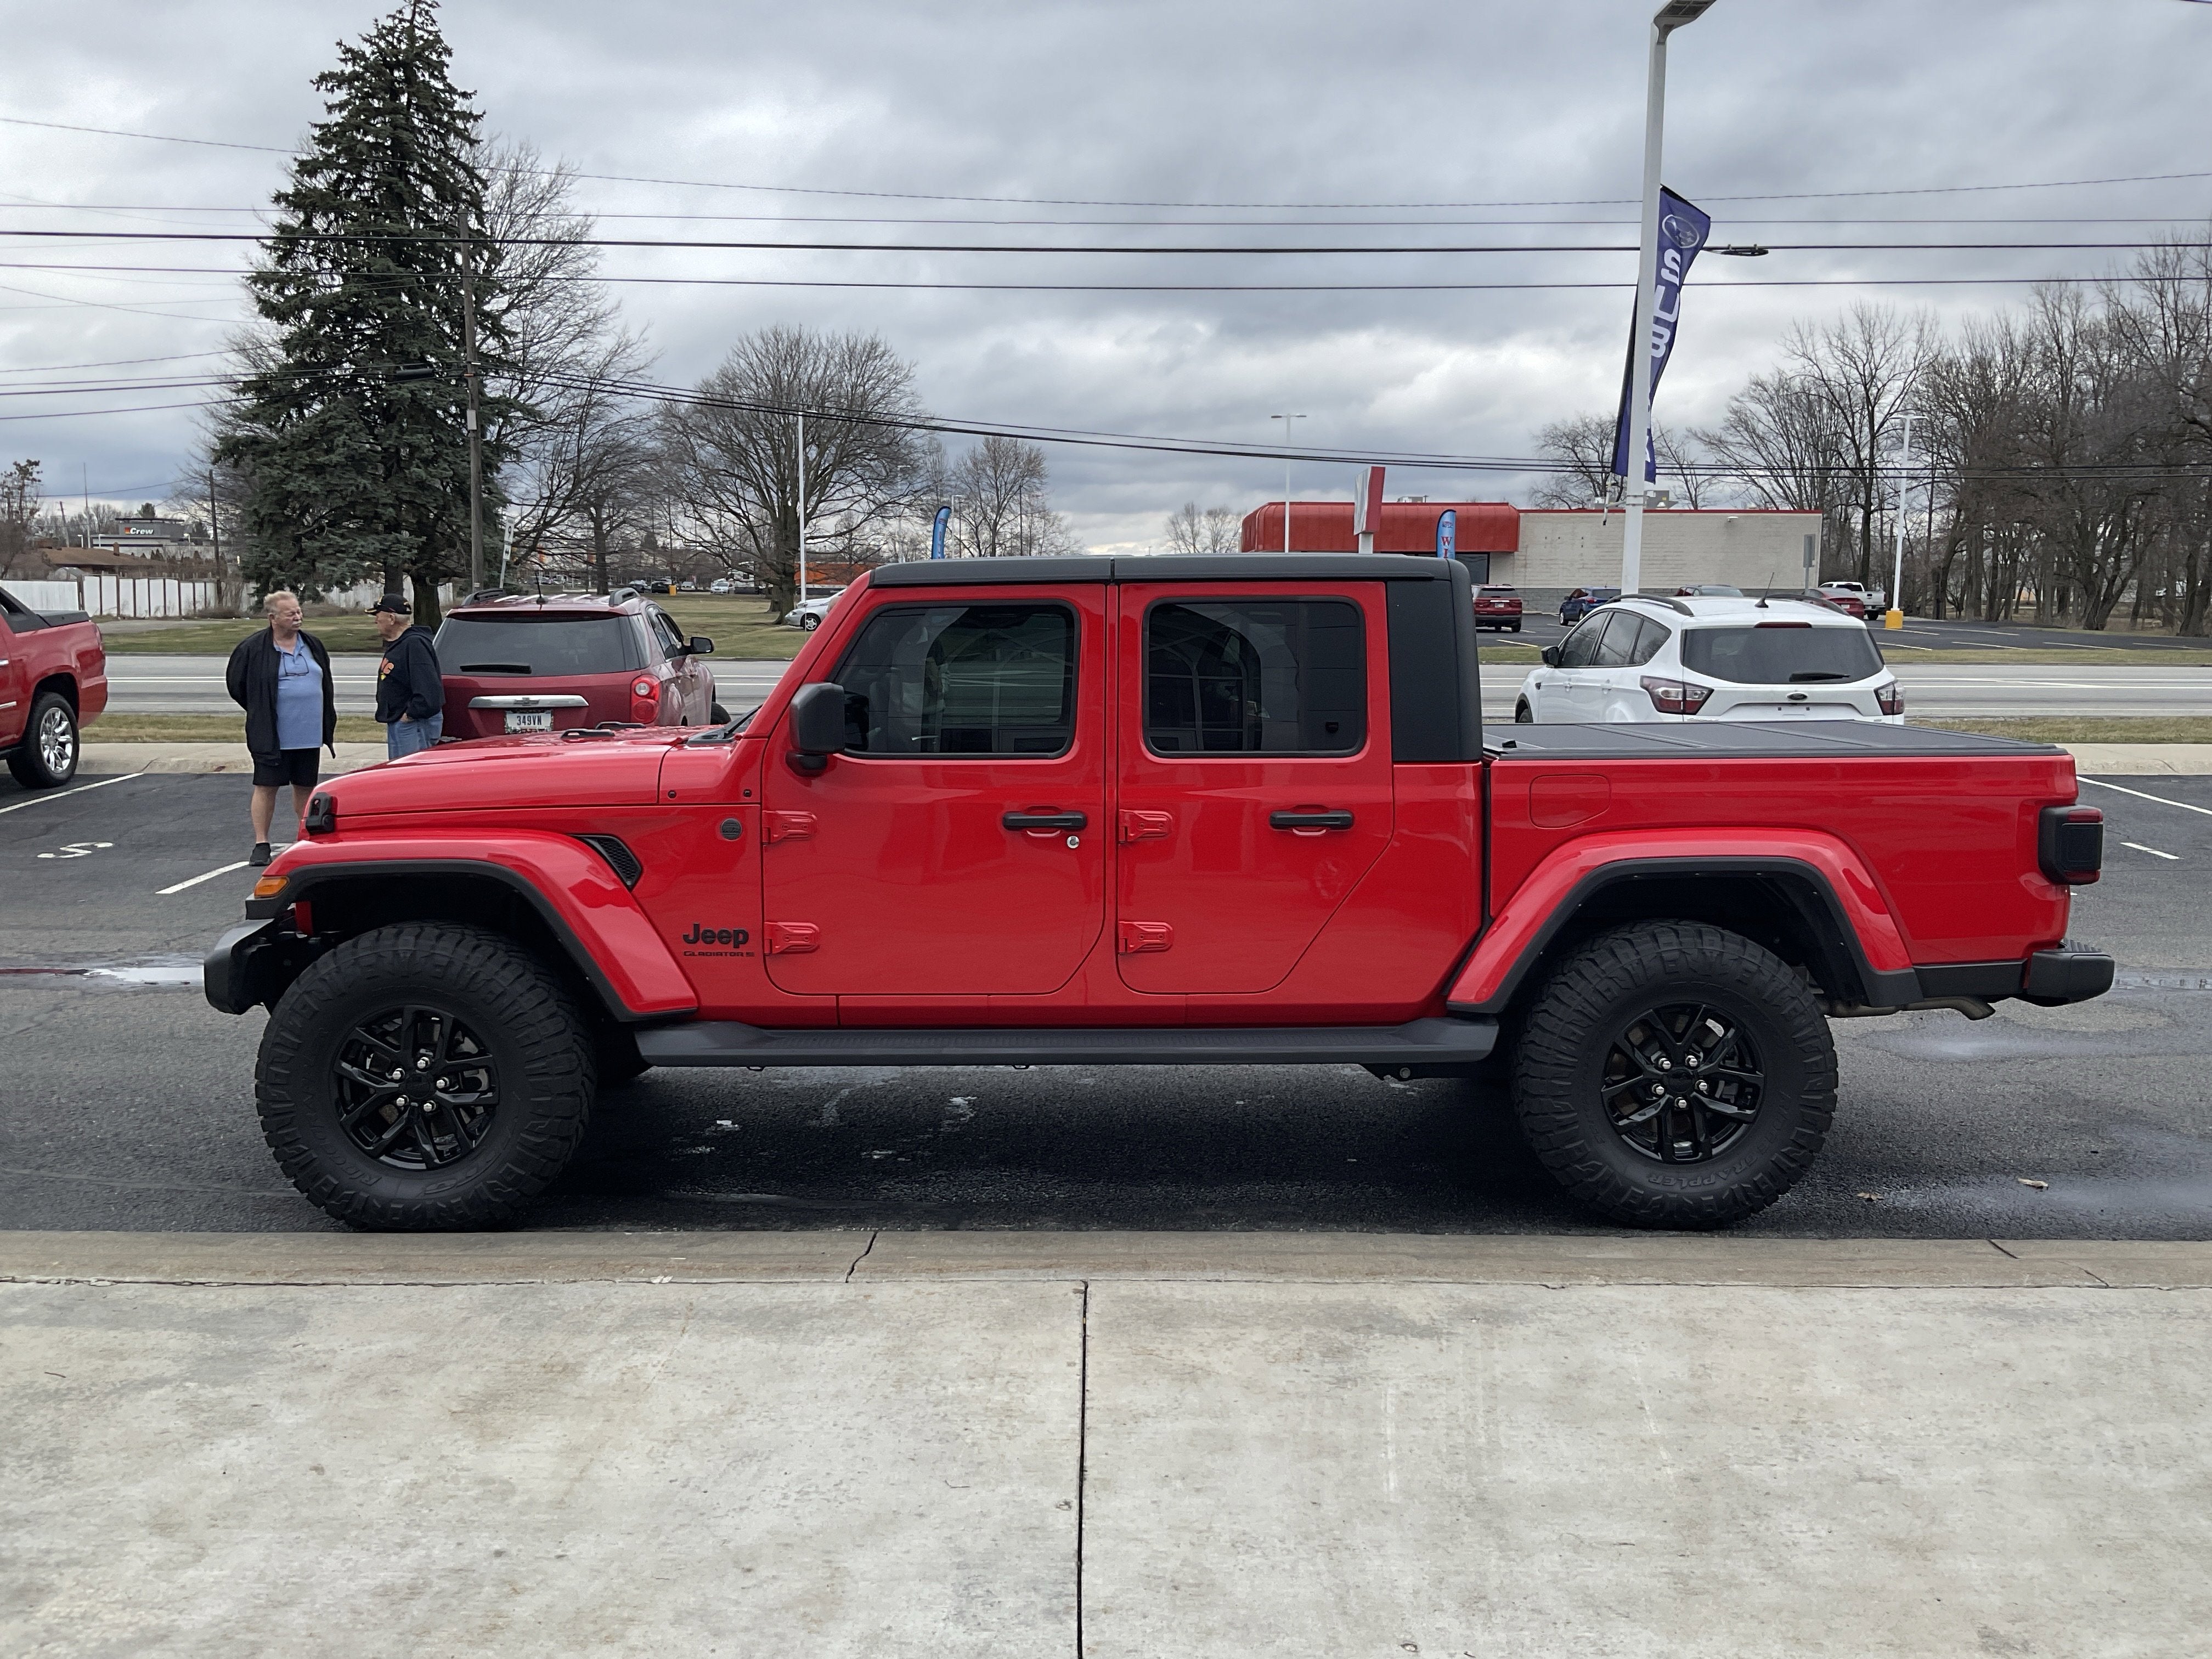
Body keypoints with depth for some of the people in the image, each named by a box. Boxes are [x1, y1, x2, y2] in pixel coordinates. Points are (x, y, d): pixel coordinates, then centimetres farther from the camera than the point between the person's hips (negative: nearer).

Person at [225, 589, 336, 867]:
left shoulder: (313, 645, 10)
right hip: (271, 736, -4)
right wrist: (258, 712, 9)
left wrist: (329, 725, 17)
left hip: (309, 734, 4)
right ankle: (261, 845, 5)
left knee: (305, 787, 11)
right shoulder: (253, 648, -6)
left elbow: (326, 685, 20)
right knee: (266, 787, 0)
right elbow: (235, 682, 5)